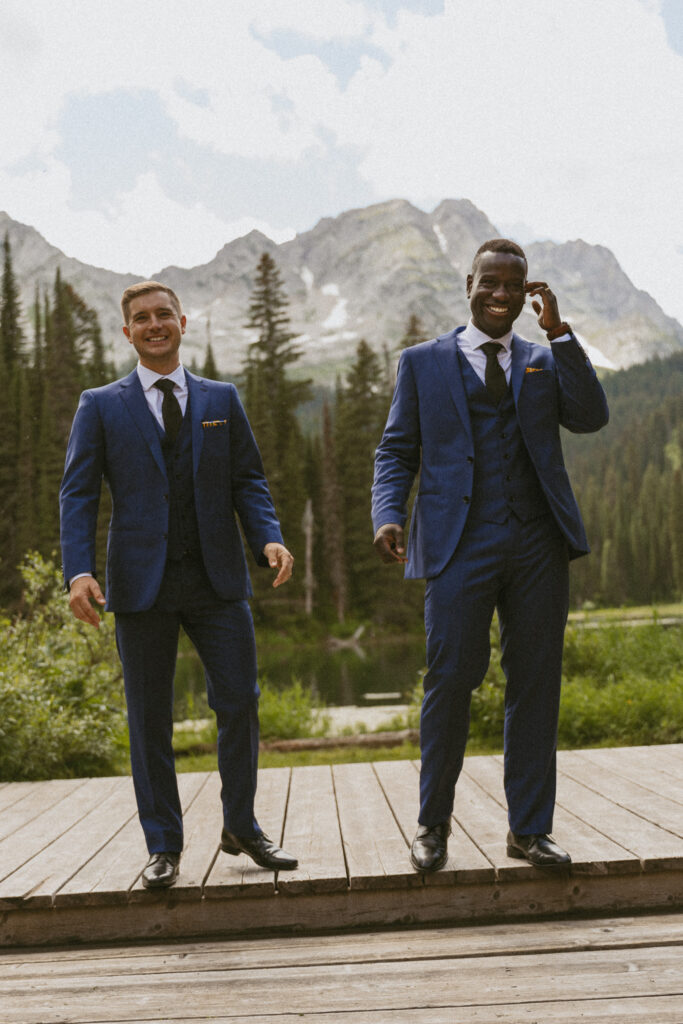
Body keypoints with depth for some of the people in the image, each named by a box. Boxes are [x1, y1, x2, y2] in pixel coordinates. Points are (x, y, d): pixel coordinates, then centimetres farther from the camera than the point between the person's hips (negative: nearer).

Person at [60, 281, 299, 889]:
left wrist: (269, 538, -9)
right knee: (150, 718, 5)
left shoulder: (222, 400, 12)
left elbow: (248, 481, 10)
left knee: (240, 701, 1)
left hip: (218, 578, 2)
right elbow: (78, 494, 1)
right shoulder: (101, 407, 6)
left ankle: (241, 827, 19)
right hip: (142, 583, -1)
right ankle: (164, 846, 18)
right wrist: (79, 570, -13)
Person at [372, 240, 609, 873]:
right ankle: (433, 824, 11)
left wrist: (559, 332, -4)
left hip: (538, 542, 3)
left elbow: (590, 417, -1)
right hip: (460, 542, -2)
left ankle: (529, 829, 15)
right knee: (450, 679, -7)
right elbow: (397, 450, 8)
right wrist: (387, 515, -9)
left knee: (535, 684, 4)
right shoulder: (424, 362, 12)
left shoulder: (546, 360, 17)